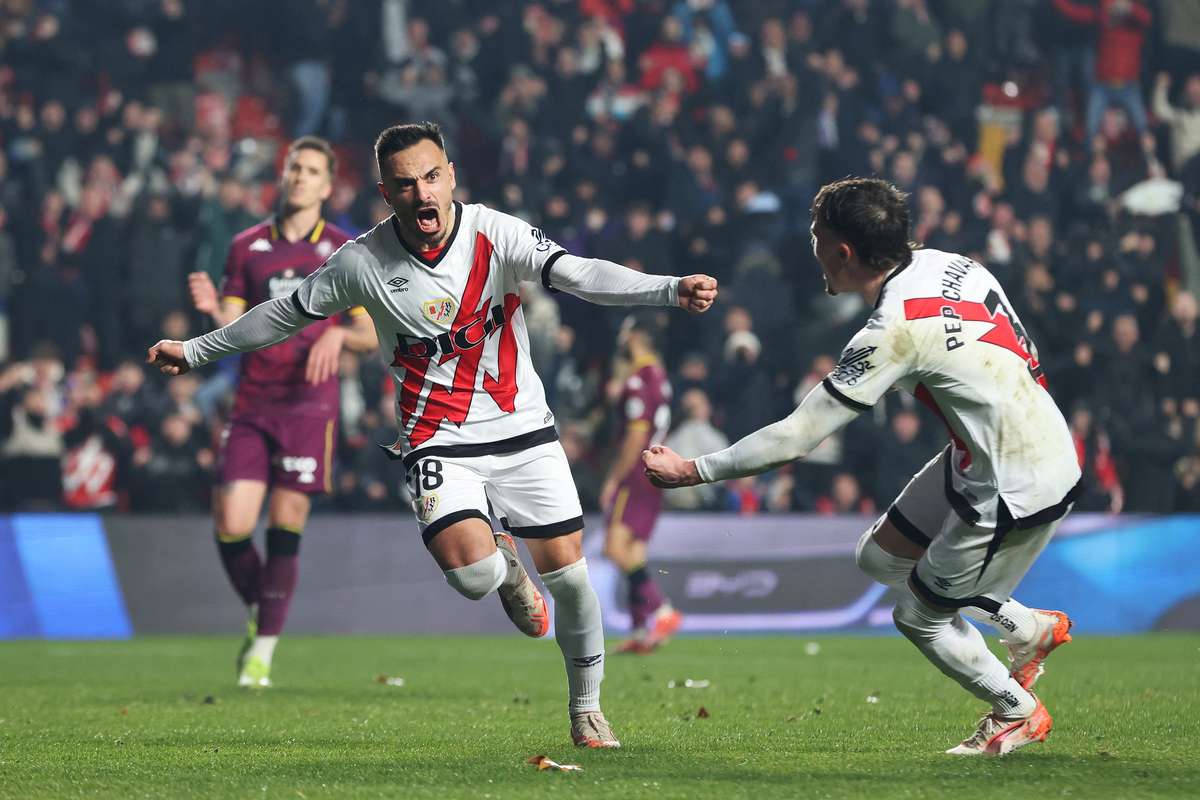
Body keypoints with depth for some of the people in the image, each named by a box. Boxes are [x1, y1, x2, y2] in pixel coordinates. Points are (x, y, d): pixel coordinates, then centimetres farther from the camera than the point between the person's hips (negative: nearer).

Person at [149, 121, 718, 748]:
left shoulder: (496, 235, -13)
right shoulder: (361, 262, -9)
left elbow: (578, 274, -26)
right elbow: (286, 313, 8)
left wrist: (671, 290, -43)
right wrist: (195, 350, 16)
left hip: (523, 430, 1)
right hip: (438, 443, -1)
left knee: (568, 571, -1)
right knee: (471, 575, -24)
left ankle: (586, 707, 24)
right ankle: (507, 569, 16)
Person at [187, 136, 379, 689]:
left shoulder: (345, 252, 5)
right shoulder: (248, 246, 11)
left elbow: (370, 335, 6)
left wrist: (337, 334, -16)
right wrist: (213, 309, -15)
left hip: (309, 401, -2)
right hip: (252, 404, 2)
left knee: (286, 527, -7)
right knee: (232, 525, -8)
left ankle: (264, 650, 2)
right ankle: (257, 615, 20)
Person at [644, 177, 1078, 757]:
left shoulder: (894, 332, -26)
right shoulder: (948, 263, -3)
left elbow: (797, 437, -23)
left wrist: (694, 471, -14)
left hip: (1016, 492, -9)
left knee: (919, 616, 9)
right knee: (879, 557, 18)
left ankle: (1018, 713, 30)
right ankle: (1030, 627, 31)